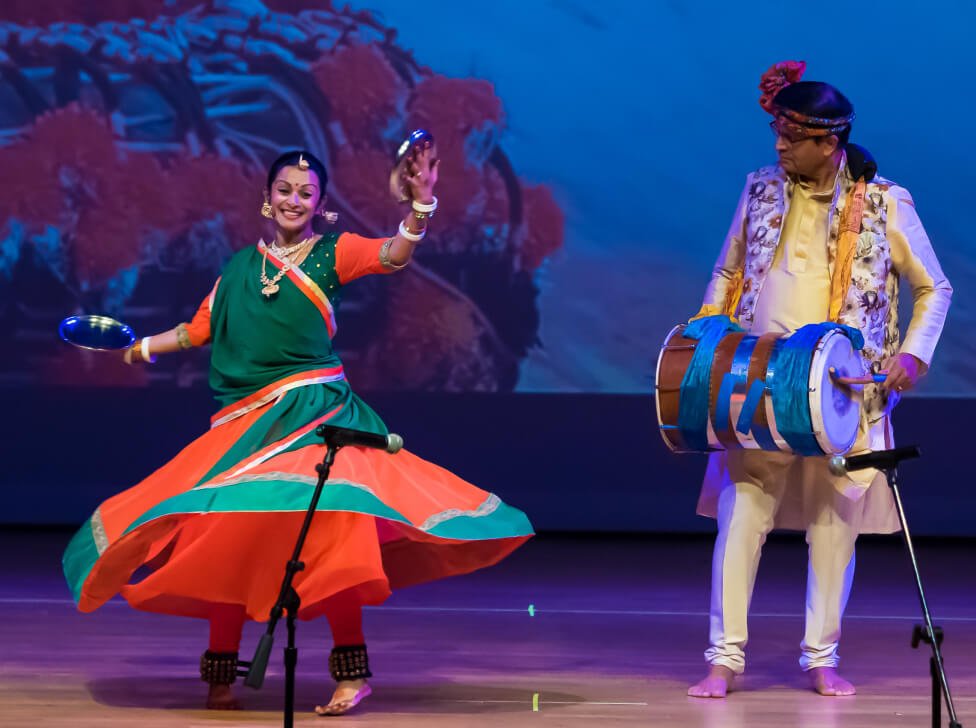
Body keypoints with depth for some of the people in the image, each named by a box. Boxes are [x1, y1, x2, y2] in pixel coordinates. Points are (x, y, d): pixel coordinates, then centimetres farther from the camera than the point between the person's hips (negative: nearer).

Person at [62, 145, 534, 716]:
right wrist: (140, 348, 27)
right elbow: (199, 330, 26)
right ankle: (221, 675, 14)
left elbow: (394, 256, -11)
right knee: (225, 535, 2)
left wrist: (421, 202, -25)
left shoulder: (333, 253, 6)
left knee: (328, 529, -22)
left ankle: (352, 668, -18)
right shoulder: (240, 267, 16)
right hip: (242, 420, 4)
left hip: (313, 411, -4)